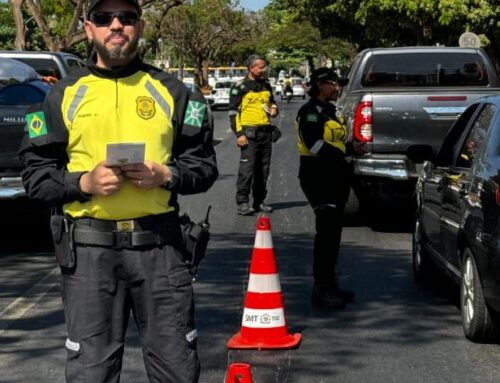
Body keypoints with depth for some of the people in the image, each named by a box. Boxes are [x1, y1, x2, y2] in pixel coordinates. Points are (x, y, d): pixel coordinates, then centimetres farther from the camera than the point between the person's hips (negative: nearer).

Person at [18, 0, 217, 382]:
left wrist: (166, 175, -10)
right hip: (89, 248, 0)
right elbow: (35, 174, 6)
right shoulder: (65, 95, 7)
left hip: (159, 244, 1)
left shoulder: (171, 92, 9)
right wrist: (83, 182, -12)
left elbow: (204, 164, 10)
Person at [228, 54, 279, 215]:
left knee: (263, 169, 10)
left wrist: (274, 109, 6)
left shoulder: (266, 85, 15)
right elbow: (233, 111, -6)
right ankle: (242, 202, -6)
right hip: (250, 132, -7)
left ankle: (259, 201, 18)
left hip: (266, 132, 7)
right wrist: (239, 133, -13)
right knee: (247, 169, -10)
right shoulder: (240, 87, -5)